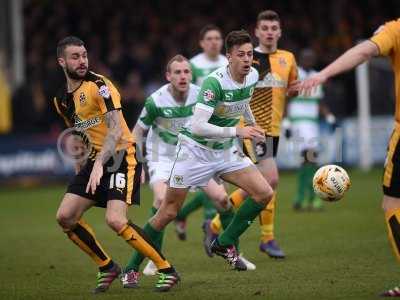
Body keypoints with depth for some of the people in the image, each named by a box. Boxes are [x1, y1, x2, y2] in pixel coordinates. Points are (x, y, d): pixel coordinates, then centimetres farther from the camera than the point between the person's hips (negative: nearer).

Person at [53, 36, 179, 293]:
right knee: (65, 217, -2)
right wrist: (81, 165, 18)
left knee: (115, 220, -23)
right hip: (95, 160, 8)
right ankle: (107, 267, 14)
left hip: (121, 156, -8)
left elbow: (116, 129, -24)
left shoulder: (99, 85, -15)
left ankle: (167, 270, -11)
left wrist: (99, 165, -33)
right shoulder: (62, 100, 10)